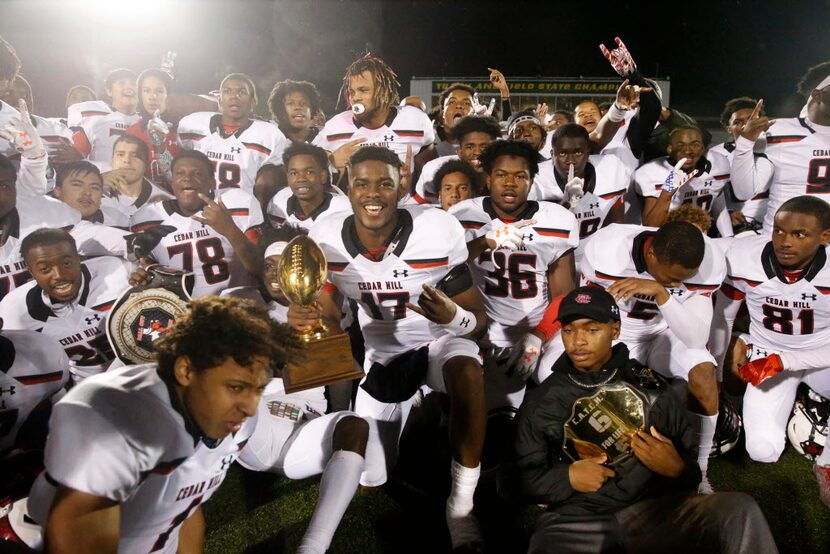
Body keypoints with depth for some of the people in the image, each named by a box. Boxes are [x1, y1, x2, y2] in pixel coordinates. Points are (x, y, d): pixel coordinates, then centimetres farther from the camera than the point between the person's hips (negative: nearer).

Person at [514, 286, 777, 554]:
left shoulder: (650, 385, 11)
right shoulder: (541, 401, 9)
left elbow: (689, 461, 15)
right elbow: (522, 479, 11)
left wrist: (677, 469, -8)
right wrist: (566, 478, -7)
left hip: (654, 510, 2)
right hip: (576, 519, -1)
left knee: (740, 510, -23)